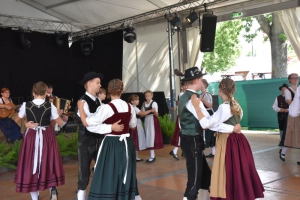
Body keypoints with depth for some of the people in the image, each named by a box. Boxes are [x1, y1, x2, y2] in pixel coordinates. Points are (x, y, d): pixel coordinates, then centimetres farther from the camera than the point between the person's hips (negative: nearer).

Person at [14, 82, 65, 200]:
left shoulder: (26, 105, -6)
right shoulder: (50, 106, -8)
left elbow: (16, 120, 11)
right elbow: (60, 123, -1)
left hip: (31, 137, 0)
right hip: (47, 137, 0)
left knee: (31, 164, 11)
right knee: (49, 163, 16)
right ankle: (53, 189, -1)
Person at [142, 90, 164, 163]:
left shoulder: (154, 103, -10)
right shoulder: (144, 104, 10)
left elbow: (157, 115, -15)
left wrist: (155, 111, -33)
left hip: (153, 120, -7)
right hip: (146, 120, 7)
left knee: (152, 136, -7)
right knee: (148, 137, 9)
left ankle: (152, 156, -4)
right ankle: (153, 155, 18)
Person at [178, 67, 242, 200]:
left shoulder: (184, 97, 12)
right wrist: (233, 128, -16)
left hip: (189, 140, 10)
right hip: (193, 142, -10)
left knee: (205, 174, 18)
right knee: (195, 179, -2)